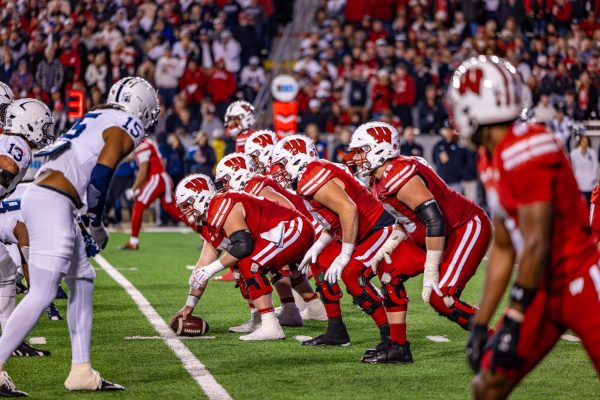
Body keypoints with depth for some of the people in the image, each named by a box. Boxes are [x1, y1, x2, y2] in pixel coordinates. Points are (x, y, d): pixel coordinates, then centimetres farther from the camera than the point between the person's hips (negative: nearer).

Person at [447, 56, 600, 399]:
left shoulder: (525, 152, -20)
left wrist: (514, 321, -18)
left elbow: (536, 245, -22)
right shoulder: (491, 161, 10)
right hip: (545, 291, 9)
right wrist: (480, 324, 16)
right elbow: (503, 250, 16)